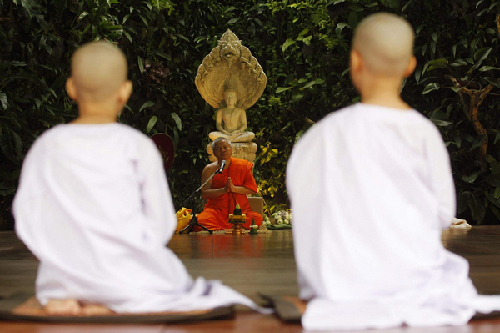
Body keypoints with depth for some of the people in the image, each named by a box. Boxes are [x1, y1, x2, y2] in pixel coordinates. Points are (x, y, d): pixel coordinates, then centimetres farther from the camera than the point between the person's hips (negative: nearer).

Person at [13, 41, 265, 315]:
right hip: (130, 280, -4)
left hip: (61, 280, 4)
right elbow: (161, 226, -5)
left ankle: (66, 301, 2)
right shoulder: (138, 147, -7)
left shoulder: (44, 148, 0)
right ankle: (111, 306, -4)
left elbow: (27, 222, 1)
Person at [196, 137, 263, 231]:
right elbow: (204, 193, -2)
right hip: (216, 210, -1)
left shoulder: (243, 165, 10)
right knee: (200, 221, -34)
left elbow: (253, 188, 3)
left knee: (257, 219, -32)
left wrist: (234, 188, -13)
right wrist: (223, 190, -17)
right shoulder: (209, 169, 8)